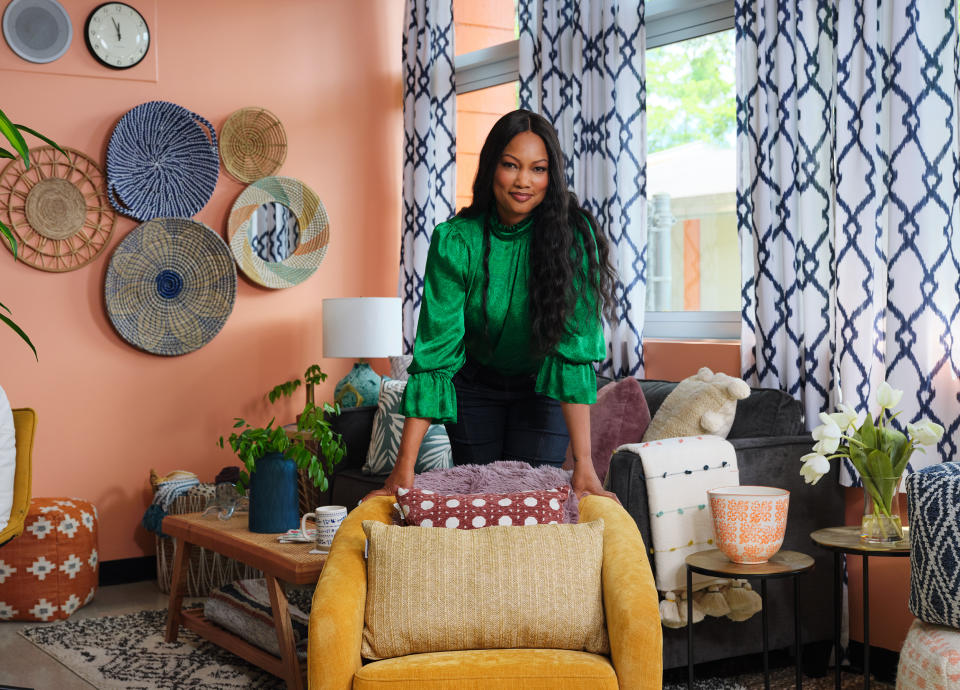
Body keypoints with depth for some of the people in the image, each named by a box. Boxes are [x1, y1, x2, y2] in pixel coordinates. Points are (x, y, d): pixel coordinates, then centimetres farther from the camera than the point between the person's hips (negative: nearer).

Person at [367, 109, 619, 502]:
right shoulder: (454, 241, -23)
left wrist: (583, 465, -34)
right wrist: (403, 470, -32)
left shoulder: (573, 236, -25)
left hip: (542, 387, -1)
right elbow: (435, 353, -26)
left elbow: (575, 348, -27)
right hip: (475, 384, 1)